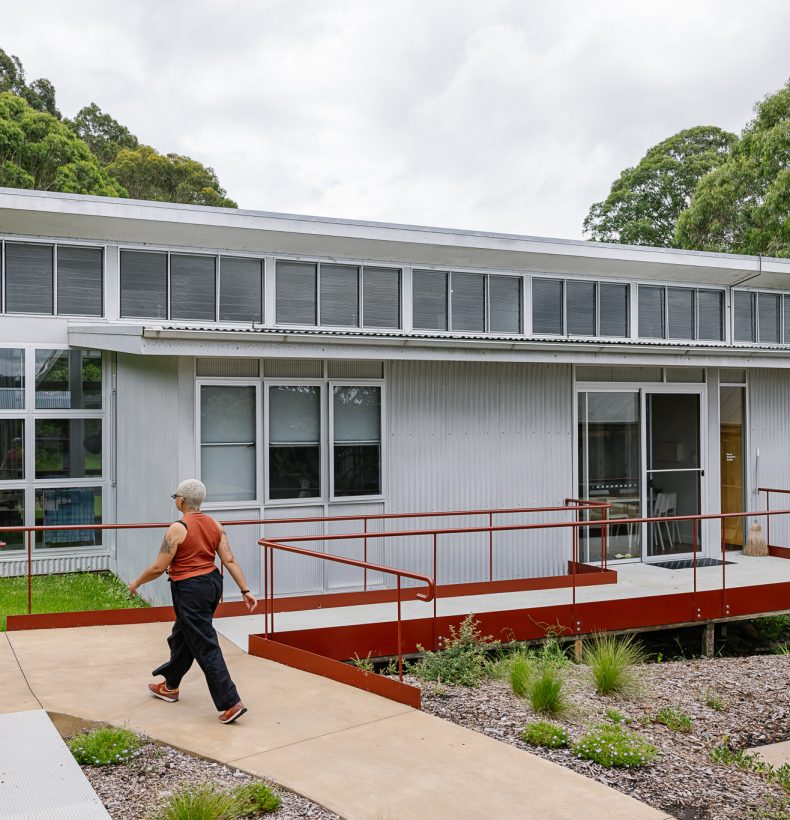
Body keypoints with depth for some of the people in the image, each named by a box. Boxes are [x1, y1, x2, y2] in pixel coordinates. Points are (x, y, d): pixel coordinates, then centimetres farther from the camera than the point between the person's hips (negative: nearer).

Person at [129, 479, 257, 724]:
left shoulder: (178, 528, -17)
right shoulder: (215, 525, 2)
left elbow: (158, 568, -13)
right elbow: (229, 560, -1)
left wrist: (136, 583, 4)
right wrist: (246, 590, 1)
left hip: (190, 590, -8)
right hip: (212, 583, 8)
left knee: (205, 647, -4)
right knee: (183, 635, 26)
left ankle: (231, 704, -6)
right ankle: (170, 687, 44)